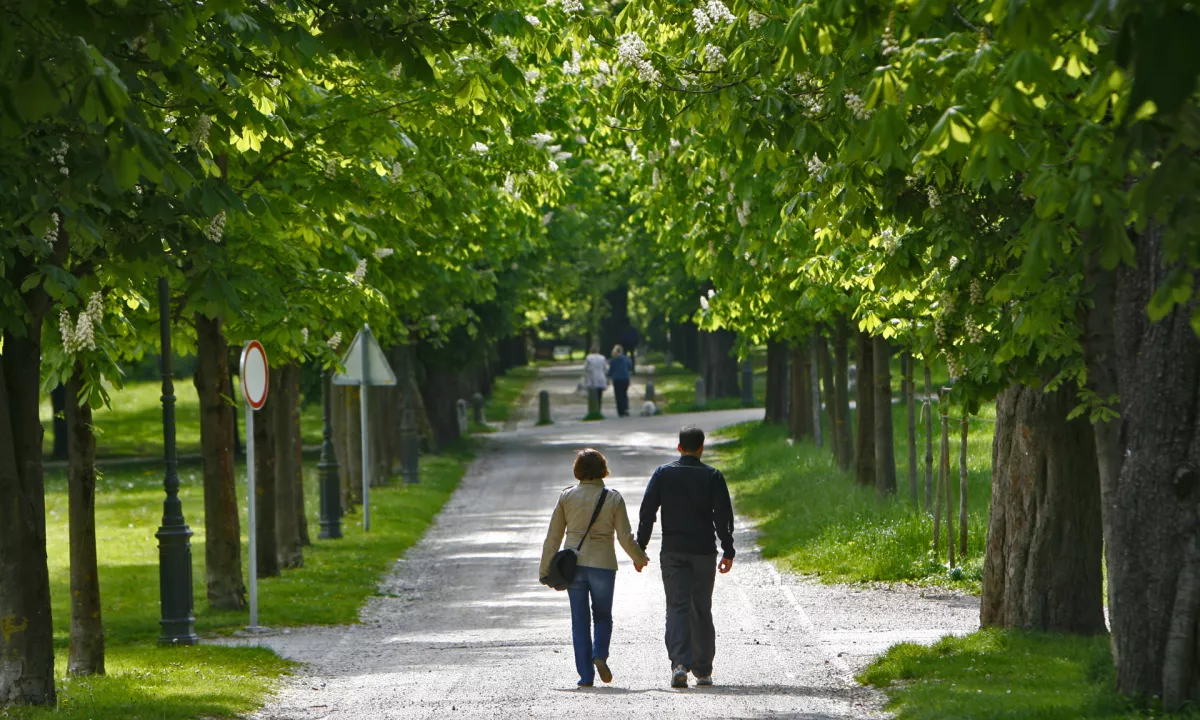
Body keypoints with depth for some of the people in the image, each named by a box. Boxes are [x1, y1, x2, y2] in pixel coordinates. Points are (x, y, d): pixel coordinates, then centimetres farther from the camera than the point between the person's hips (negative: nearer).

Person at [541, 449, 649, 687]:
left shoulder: (567, 496, 0)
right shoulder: (613, 498, -3)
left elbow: (553, 535, 3)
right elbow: (625, 537, -2)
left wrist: (546, 568, 12)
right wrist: (639, 558, 17)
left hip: (573, 563, 1)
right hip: (603, 563, -1)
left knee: (580, 620, 7)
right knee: (603, 615, 15)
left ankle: (585, 675, 2)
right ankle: (600, 655, -12)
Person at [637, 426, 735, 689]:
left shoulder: (663, 474, 2)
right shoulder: (712, 477, -1)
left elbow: (647, 512, -1)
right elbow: (723, 516, -4)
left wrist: (640, 548, 3)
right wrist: (728, 551, 0)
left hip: (672, 551, 0)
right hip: (704, 552, 0)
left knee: (677, 607, -3)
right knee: (701, 610, 10)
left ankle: (679, 663, -23)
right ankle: (702, 670, 15)